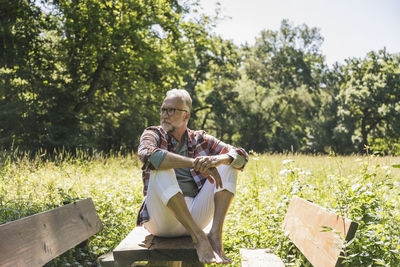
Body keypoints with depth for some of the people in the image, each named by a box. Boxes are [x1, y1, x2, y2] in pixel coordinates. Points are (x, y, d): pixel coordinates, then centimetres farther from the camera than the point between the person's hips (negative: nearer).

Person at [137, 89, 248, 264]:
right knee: (161, 168, -28)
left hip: (195, 215, 3)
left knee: (228, 164, -6)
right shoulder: (153, 134, 4)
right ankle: (199, 238, -33)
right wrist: (195, 163, -32)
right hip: (162, 220, -3)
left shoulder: (200, 140, 12)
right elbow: (147, 155, -23)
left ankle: (216, 234, -24)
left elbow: (241, 157, 0)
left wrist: (218, 159, -24)